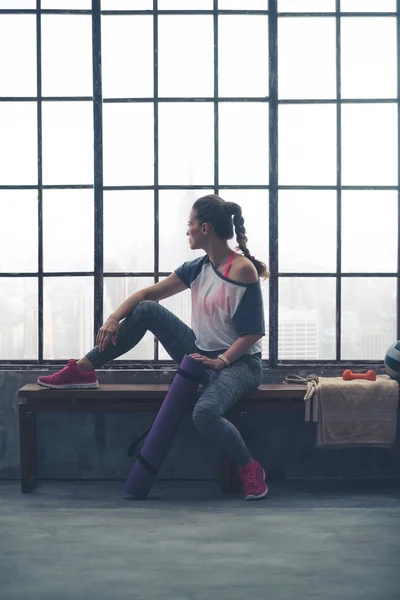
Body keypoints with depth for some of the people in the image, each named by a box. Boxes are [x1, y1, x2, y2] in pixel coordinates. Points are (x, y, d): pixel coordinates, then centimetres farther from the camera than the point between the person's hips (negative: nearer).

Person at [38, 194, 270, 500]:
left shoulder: (243, 271, -19)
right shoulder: (198, 268, 4)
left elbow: (252, 332, -19)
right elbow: (148, 293, 6)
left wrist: (221, 361, -27)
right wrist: (114, 318, -6)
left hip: (239, 362, -8)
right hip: (203, 354, 8)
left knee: (206, 413, -37)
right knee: (146, 310, -4)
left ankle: (250, 468, -10)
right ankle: (82, 370, 2)